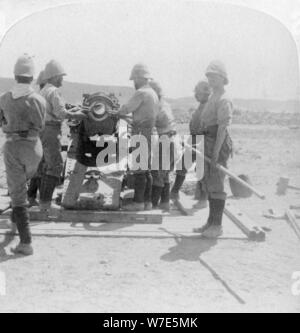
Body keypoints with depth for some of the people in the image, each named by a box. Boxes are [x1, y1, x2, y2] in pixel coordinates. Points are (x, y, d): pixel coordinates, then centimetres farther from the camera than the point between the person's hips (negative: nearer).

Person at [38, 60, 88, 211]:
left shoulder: (43, 91, 17)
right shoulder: (53, 91, -13)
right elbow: (61, 113, -20)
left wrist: (72, 111, 21)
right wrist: (77, 115, -5)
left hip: (42, 130, 10)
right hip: (51, 131, -10)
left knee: (49, 165, 16)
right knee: (55, 166, -6)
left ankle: (43, 199, 21)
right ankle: (45, 202, -6)